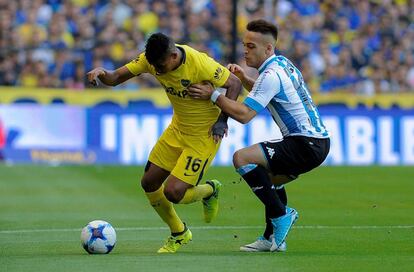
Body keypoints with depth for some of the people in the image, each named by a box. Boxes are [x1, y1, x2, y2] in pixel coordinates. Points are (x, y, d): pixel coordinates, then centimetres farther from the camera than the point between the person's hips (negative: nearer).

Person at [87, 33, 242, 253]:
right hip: (178, 128, 7)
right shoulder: (152, 59, -13)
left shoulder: (200, 63, -30)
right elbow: (116, 78, -10)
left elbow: (234, 84, -17)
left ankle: (209, 190, 20)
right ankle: (179, 234, 28)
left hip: (204, 134, -7)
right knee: (149, 183, 5)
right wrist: (101, 73, -32)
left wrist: (222, 120, -21)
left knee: (173, 192, -15)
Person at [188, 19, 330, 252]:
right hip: (318, 140, 11)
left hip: (306, 145, -11)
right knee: (271, 179, 31)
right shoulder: (283, 63, 15)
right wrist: (244, 79, 16)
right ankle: (273, 238, 30)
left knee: (242, 158, -18)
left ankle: (281, 215, -10)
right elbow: (264, 94, 33)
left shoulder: (271, 75, -16)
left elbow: (244, 114, -21)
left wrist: (213, 95, -14)